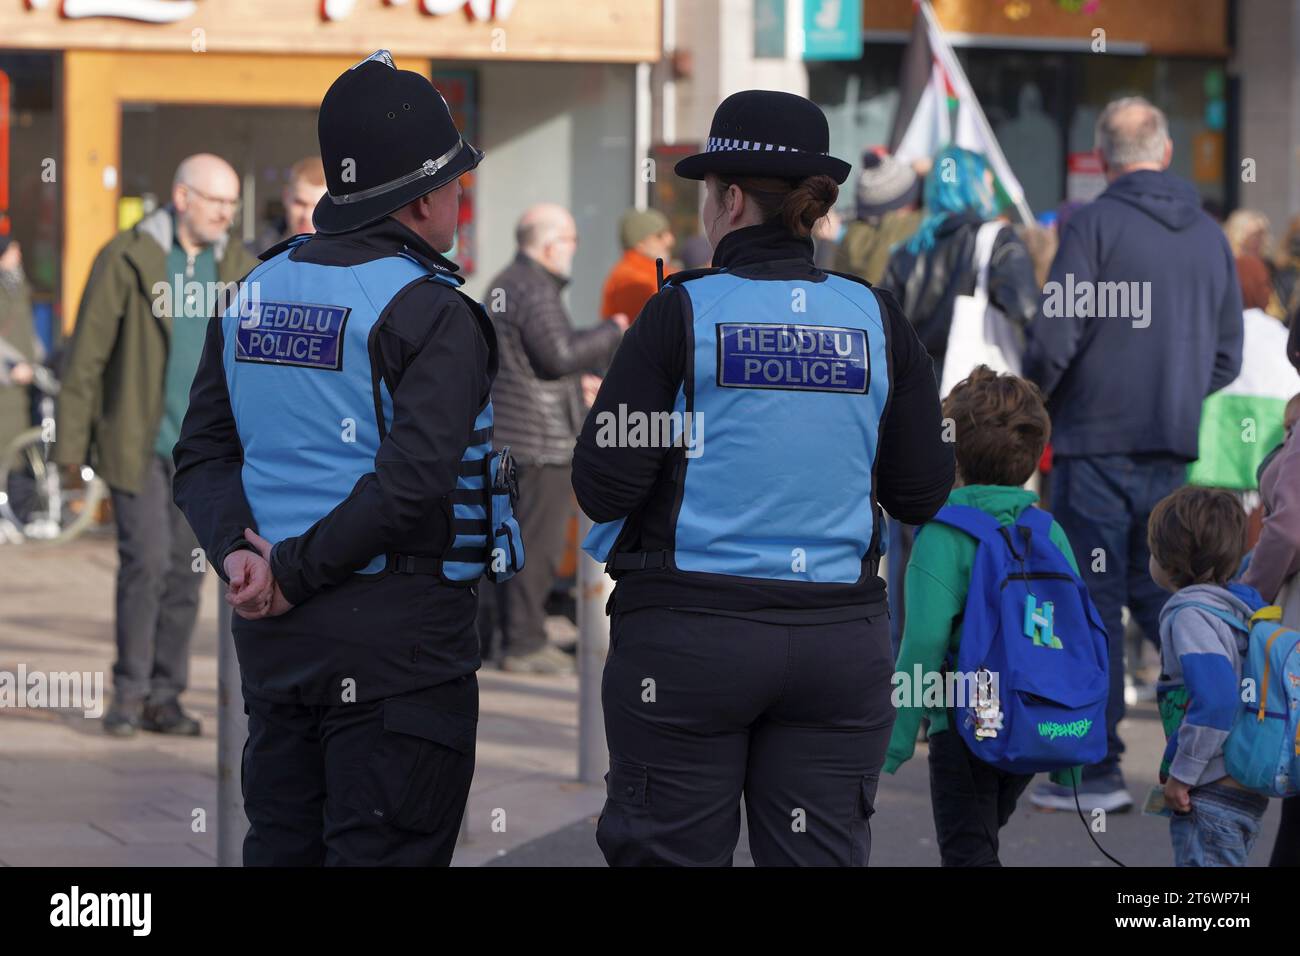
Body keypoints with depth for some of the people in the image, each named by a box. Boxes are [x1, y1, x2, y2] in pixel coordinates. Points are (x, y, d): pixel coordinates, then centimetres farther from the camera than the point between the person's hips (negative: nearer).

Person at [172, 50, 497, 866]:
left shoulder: (255, 294, 11)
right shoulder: (433, 314, -11)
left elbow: (203, 453, 7)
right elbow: (412, 484, -22)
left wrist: (238, 551, -7)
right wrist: (294, 573, -15)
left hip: (273, 637, 7)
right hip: (398, 631, -7)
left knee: (279, 846, 14)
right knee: (382, 854, -2)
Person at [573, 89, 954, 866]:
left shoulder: (682, 312, -7)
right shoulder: (875, 317, 2)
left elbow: (603, 486, -8)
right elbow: (924, 493, 6)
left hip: (688, 629, -3)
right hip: (839, 635, 3)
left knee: (673, 854, 5)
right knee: (822, 857, 6)